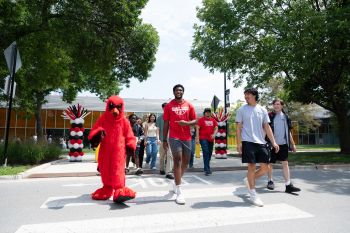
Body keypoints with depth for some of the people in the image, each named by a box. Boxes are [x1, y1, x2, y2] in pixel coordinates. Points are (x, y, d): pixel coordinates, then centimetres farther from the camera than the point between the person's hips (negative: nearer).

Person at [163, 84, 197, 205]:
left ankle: (176, 182, 37)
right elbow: (166, 124, 3)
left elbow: (195, 121, 8)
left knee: (185, 161, 12)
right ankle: (179, 192, -8)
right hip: (174, 137, -3)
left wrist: (186, 123, -14)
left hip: (187, 137, 4)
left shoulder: (189, 105, 7)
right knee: (177, 160, -11)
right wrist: (164, 140, 0)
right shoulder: (169, 106, 2)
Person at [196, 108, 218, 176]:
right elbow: (197, 129, -7)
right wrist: (197, 138, -15)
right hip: (203, 139, -5)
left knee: (210, 153, 12)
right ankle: (207, 169, -14)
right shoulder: (201, 119, -2)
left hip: (211, 139, 5)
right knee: (206, 152, -15)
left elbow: (216, 128, 8)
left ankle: (206, 168, 29)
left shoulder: (213, 120, 12)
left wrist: (214, 134, -12)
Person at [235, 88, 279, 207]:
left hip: (261, 142, 4)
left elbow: (267, 127, 11)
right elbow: (238, 127, 1)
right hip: (248, 142, -4)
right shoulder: (242, 110, 2)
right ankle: (253, 195, 12)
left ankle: (249, 180, 28)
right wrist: (239, 143, -7)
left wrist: (273, 142, 5)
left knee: (265, 168, 2)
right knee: (252, 167, -2)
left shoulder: (262, 110, 10)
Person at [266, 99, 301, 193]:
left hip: (283, 144, 3)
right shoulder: (269, 116, -3)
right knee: (270, 163, 8)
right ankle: (270, 181, 26)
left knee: (285, 163, 1)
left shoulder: (285, 117, 9)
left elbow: (288, 132, 14)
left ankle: (288, 185, 3)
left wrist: (293, 144, 13)